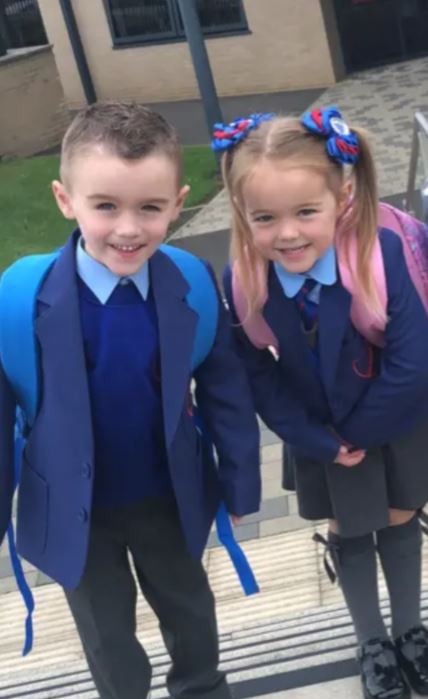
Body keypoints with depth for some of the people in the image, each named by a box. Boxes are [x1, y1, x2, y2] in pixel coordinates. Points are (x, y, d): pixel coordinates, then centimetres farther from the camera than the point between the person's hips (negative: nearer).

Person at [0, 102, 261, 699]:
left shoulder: (193, 286, -18)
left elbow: (224, 388, -6)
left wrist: (239, 486, 2)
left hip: (169, 496, 2)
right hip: (74, 512, -2)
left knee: (190, 612, 28)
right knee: (110, 641, 22)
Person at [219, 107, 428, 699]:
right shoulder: (243, 282, -25)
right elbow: (261, 381, -11)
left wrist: (361, 431, -18)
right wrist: (320, 441, -13)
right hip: (322, 436, 1)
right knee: (348, 535, 18)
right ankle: (372, 645, 43)